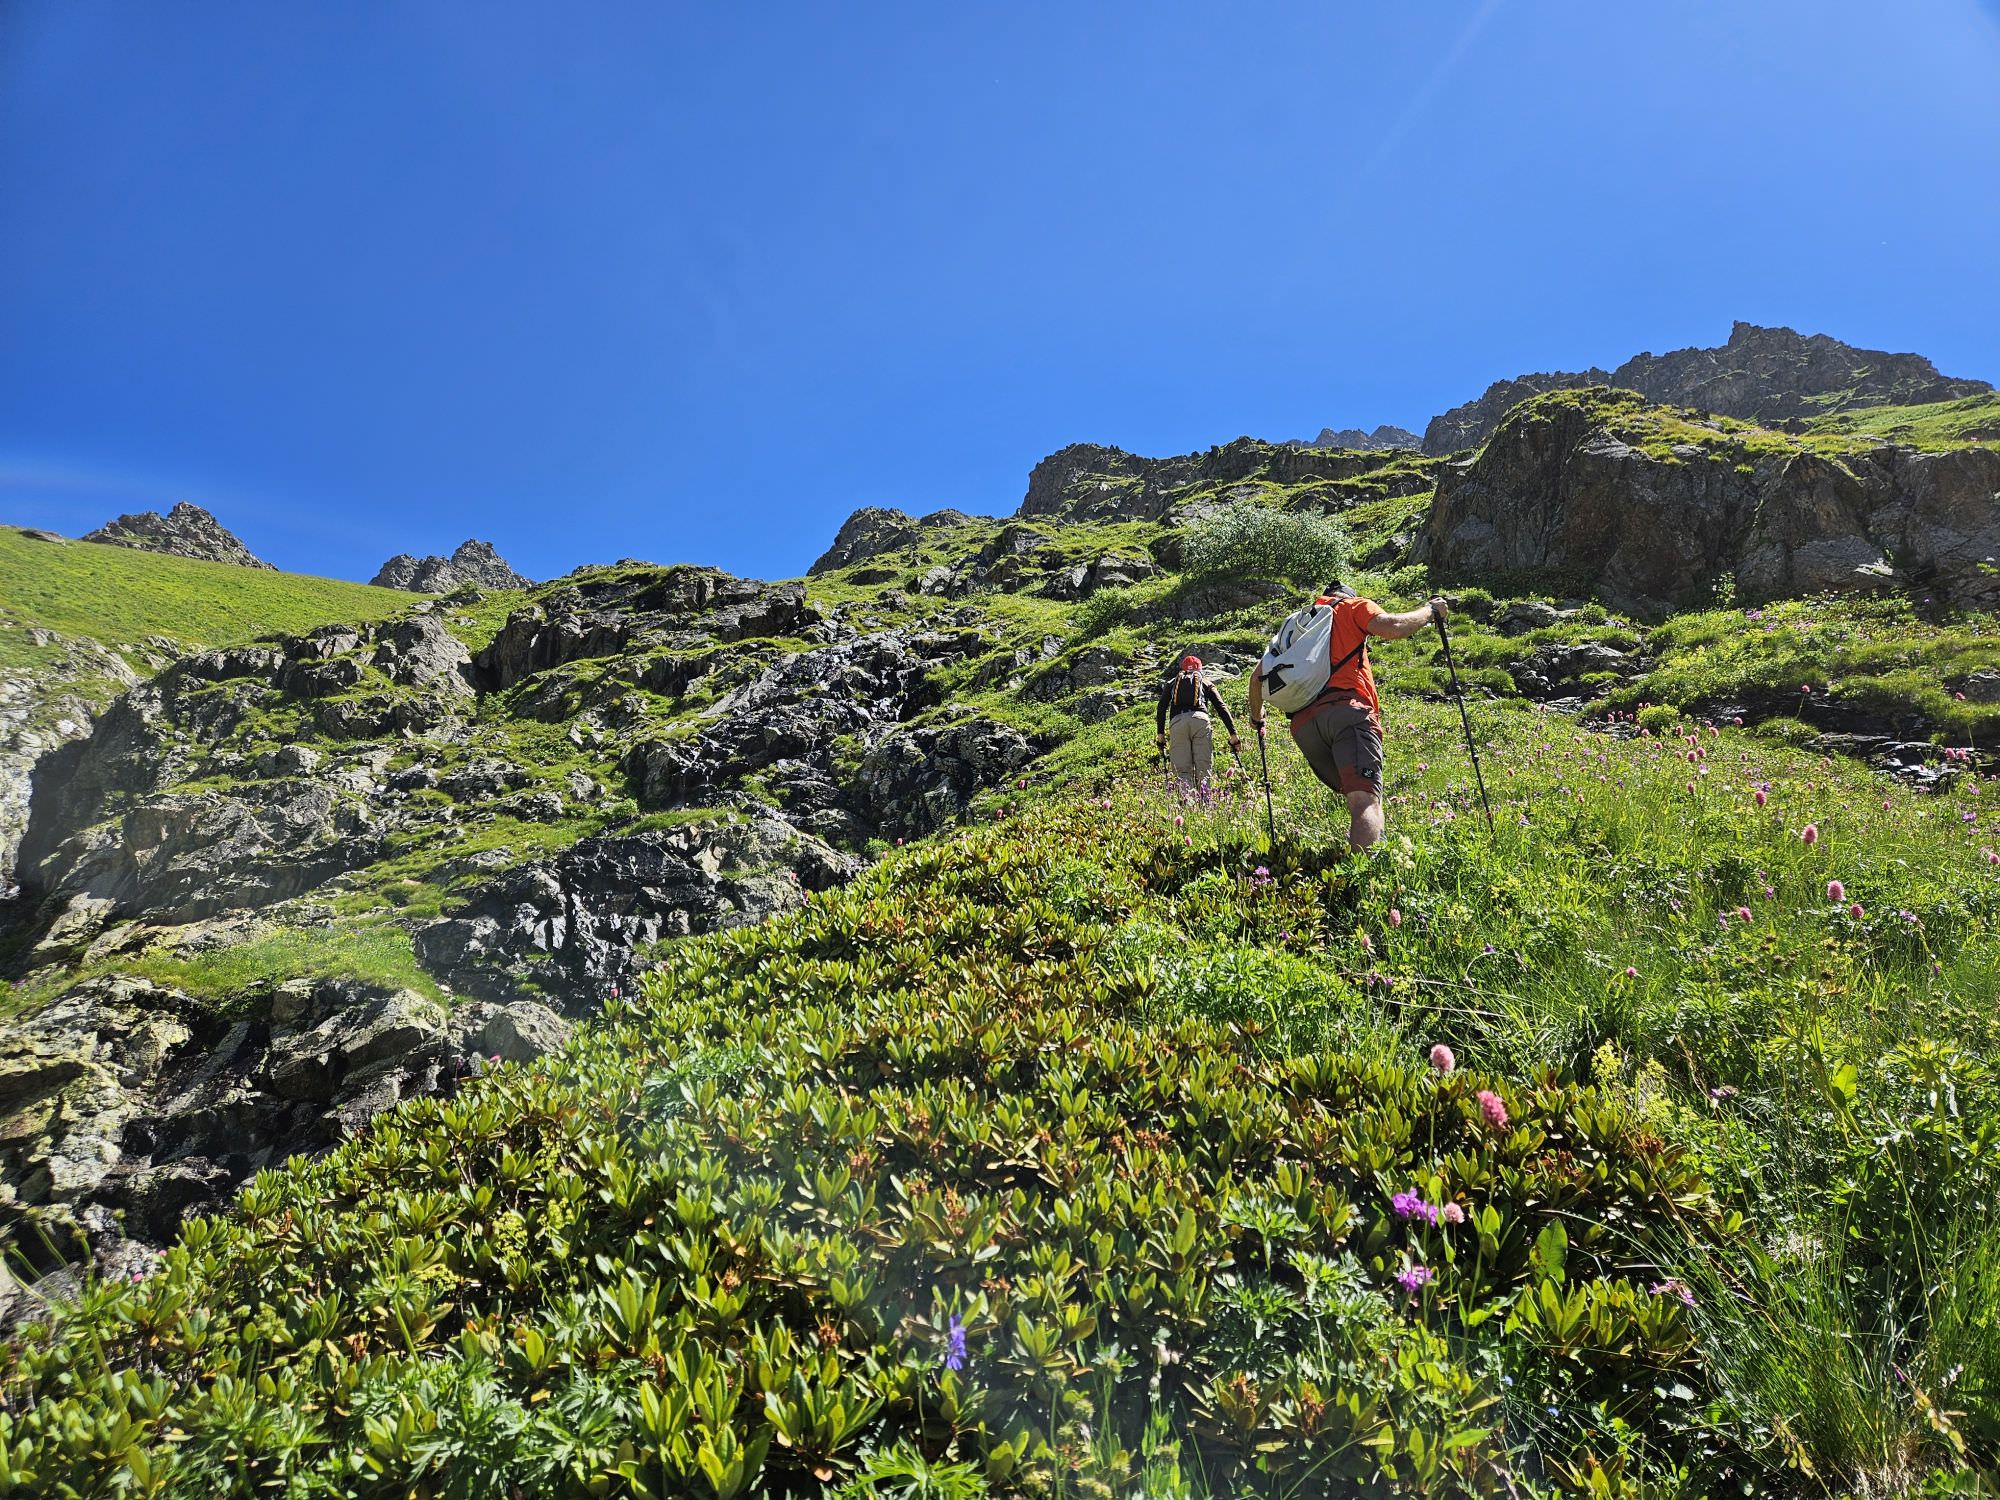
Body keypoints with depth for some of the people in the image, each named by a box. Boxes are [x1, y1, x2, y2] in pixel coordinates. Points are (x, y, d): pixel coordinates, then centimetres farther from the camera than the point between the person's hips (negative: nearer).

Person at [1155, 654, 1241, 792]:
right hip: (1200, 719, 0)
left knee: (1183, 770, -2)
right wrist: (1233, 734, 14)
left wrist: (1160, 734, 12)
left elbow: (1162, 707, 15)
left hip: (1177, 722, 0)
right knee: (1204, 769, -4)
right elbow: (1221, 708, 19)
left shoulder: (1172, 682, 30)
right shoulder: (1205, 682, 29)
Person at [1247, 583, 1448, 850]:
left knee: (1356, 798, 17)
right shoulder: (1353, 606, 20)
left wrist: (1256, 717, 43)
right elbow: (1391, 628, 0)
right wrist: (1430, 611, 17)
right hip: (1346, 710, -5)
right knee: (1366, 800, -22)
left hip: (1303, 725, 5)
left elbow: (1257, 676, 28)